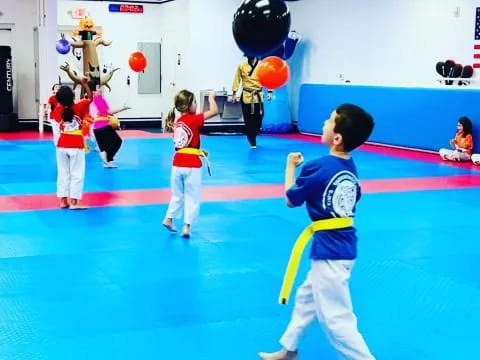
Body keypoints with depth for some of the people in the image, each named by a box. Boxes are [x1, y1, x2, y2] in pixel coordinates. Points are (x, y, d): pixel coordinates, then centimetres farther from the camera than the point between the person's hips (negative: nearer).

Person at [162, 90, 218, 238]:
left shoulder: (177, 122, 9)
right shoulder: (193, 119, -12)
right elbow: (214, 111, -14)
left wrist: (198, 151, 13)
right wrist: (211, 98, 2)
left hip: (177, 162, 6)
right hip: (192, 164, -6)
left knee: (177, 194, 22)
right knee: (192, 197, 4)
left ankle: (168, 219, 25)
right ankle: (187, 226, 2)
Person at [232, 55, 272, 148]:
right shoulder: (241, 66, 1)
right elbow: (237, 79, 3)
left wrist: (269, 91, -5)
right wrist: (234, 93, 0)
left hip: (258, 96, 1)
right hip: (246, 96, -1)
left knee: (258, 119, 1)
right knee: (248, 120, -3)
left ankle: (253, 137, 25)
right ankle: (252, 142, 6)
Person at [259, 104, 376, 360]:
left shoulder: (316, 168, -20)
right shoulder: (350, 167, 4)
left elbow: (291, 200, -6)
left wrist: (291, 167, 9)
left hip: (329, 250, -10)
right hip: (343, 246, 10)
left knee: (336, 318, -3)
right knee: (306, 297, 25)